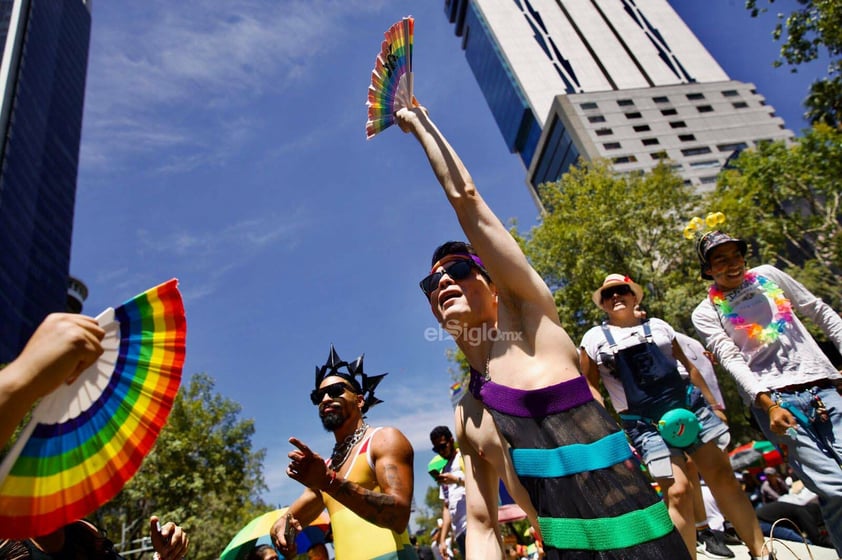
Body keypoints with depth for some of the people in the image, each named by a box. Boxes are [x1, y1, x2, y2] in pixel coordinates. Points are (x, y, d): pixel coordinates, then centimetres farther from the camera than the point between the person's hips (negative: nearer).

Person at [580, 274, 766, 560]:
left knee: (723, 476, 7)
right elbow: (591, 387, 1)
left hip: (690, 406, 4)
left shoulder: (658, 326, 12)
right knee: (678, 490, -13)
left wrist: (713, 403, 16)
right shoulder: (594, 339, 1)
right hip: (646, 424, -3)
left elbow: (688, 366, 18)